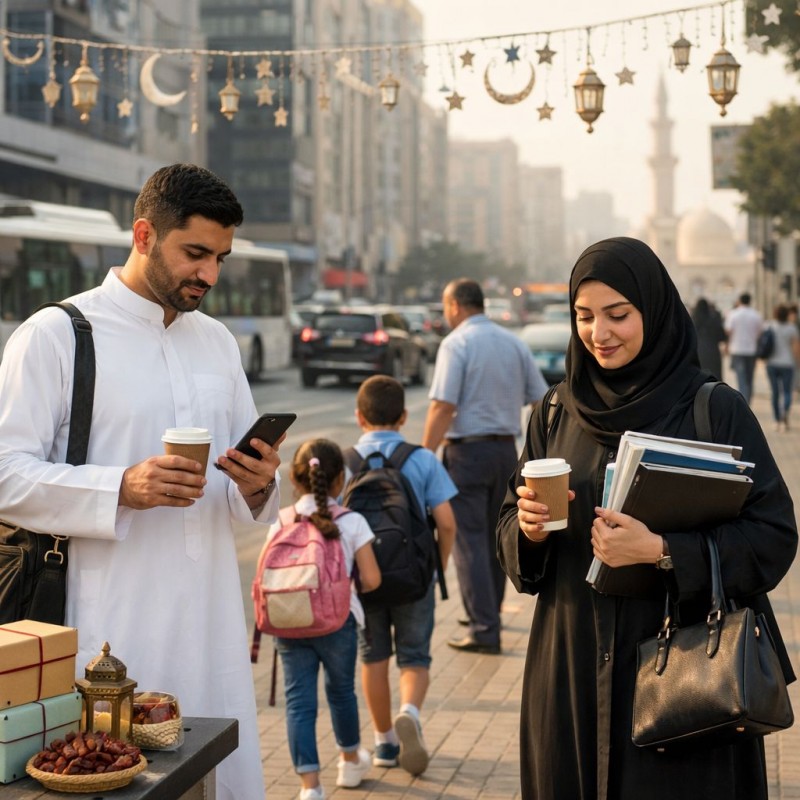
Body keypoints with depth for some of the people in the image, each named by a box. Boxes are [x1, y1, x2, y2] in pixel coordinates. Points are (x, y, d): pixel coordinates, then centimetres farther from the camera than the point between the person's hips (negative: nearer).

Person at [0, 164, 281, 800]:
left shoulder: (219, 342, 16)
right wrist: (122, 489, -23)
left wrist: (257, 486, -3)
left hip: (210, 623, 6)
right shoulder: (55, 336, -4)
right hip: (113, 626, -5)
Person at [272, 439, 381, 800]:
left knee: (299, 700, 4)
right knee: (341, 690, 20)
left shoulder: (281, 524, -1)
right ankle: (351, 760, 42)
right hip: (337, 622, 0)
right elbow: (371, 580, -9)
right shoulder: (352, 523, -6)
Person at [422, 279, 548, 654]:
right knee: (495, 536, 18)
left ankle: (484, 630, -7)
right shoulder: (513, 342, 9)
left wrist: (425, 455, -14)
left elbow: (443, 406, -18)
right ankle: (488, 613, 31)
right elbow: (541, 398, 9)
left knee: (469, 540, -4)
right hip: (506, 450, 7)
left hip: (468, 450, -7)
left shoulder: (456, 343, -10)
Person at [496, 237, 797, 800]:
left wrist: (660, 551, -22)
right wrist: (527, 530, -12)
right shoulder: (558, 414, 6)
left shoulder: (717, 410, -6)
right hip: (572, 668, 3)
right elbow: (512, 535, 11)